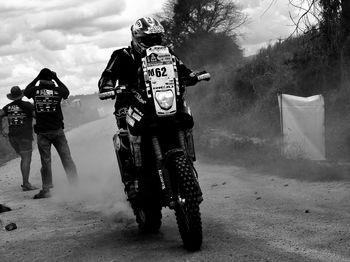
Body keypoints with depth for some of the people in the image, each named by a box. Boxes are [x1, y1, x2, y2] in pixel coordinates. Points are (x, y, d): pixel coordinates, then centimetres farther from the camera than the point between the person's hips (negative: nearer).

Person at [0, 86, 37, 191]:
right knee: (26, 160, -6)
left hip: (12, 136, 6)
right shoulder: (27, 105, -5)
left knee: (24, 158, 17)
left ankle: (25, 182, 14)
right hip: (24, 135, -6)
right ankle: (26, 184, -12)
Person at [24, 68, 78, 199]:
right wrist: (57, 79, 20)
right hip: (57, 130, 0)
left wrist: (36, 79, 17)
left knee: (45, 161, 4)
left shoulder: (35, 90, -6)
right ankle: (75, 184, 4)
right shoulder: (57, 90, -5)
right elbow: (67, 91, 18)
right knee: (67, 159, 4)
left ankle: (46, 189, 4)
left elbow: (26, 91, 16)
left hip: (42, 132, 0)